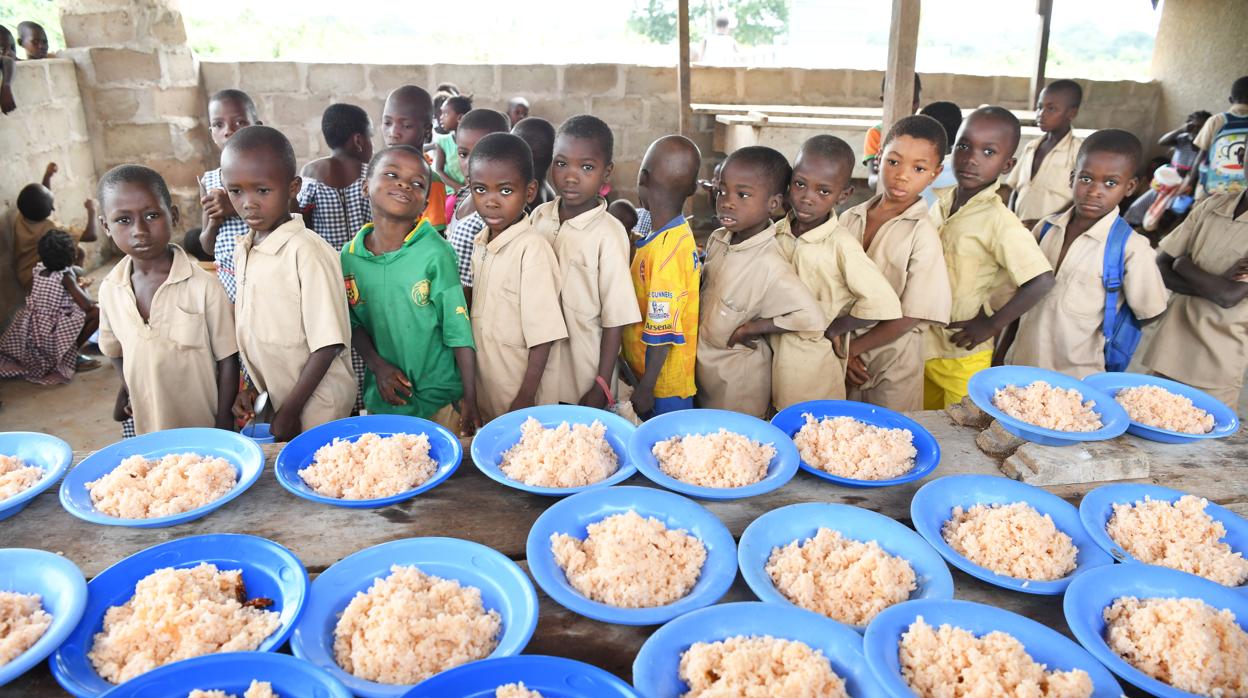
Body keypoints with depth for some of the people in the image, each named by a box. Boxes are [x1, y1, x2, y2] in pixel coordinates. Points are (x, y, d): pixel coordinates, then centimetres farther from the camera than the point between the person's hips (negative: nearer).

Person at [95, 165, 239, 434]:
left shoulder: (203, 286, -15)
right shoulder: (110, 290, -2)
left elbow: (227, 361, -9)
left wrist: (224, 432, -8)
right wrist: (127, 391, 4)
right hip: (148, 431, 4)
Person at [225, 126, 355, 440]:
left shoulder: (308, 252, -20)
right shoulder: (243, 252, 3)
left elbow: (327, 345, -19)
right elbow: (253, 332, 12)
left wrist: (290, 411, -15)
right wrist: (252, 387, 4)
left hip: (314, 407, -7)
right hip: (268, 401, 7)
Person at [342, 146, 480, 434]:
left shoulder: (436, 253, -15)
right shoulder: (349, 256, -3)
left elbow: (459, 332, -14)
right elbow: (353, 321, 8)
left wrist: (470, 401, -15)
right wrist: (378, 366, -7)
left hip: (441, 399, -3)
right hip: (382, 397, 4)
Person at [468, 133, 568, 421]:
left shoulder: (532, 248, -20)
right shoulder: (480, 243, 3)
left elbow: (543, 335, -19)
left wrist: (527, 397, -17)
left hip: (521, 390, -7)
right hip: (484, 387, 7)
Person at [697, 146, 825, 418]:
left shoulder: (769, 265, -28)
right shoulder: (718, 239, -5)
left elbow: (811, 318, -33)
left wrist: (751, 329, -24)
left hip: (737, 377, -7)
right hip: (703, 361, 7)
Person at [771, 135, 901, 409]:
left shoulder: (841, 245, -21)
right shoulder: (779, 231, -5)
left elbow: (882, 303, -26)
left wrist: (832, 329, -14)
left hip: (814, 360, -5)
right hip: (775, 351, 5)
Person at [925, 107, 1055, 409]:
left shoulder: (999, 220, -19)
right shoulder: (941, 201, 0)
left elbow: (1041, 281, -24)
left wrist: (991, 325, -18)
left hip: (963, 355, -6)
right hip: (923, 346, 6)